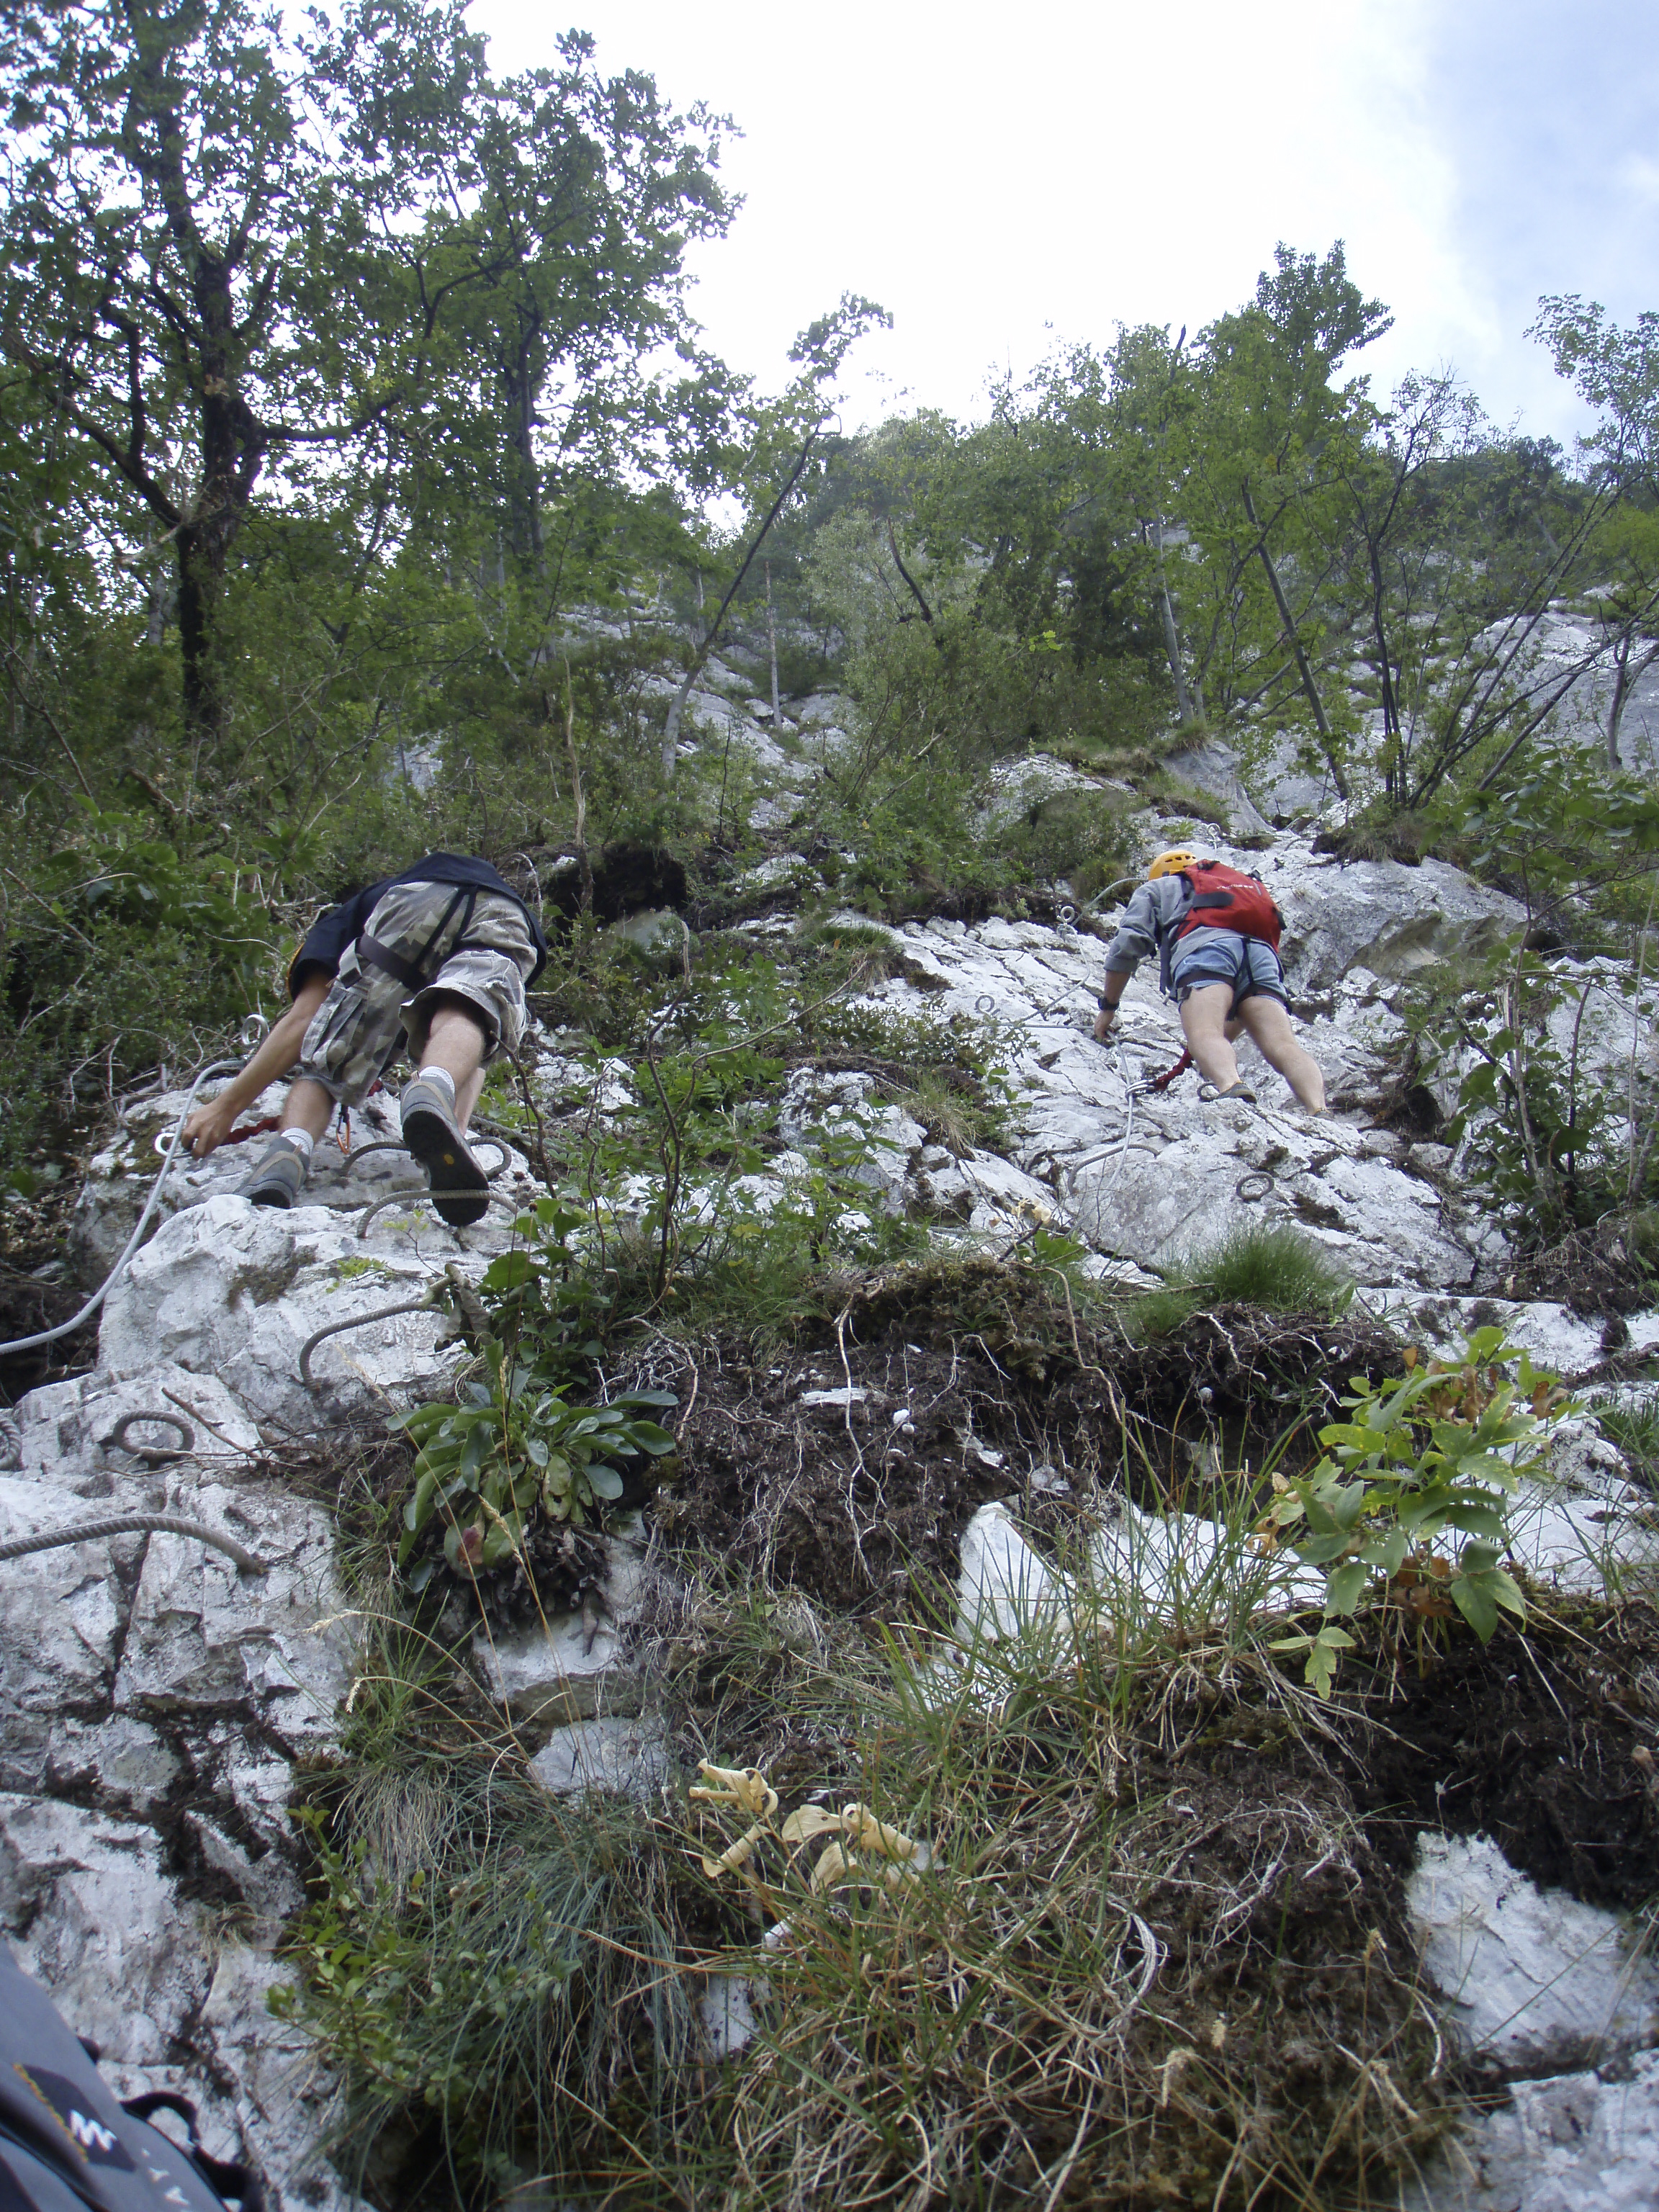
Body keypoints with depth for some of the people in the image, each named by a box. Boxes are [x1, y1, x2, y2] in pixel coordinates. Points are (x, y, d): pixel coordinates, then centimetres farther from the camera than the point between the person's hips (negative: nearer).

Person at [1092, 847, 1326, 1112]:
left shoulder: (1157, 887, 35)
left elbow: (1127, 945, 17)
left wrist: (1108, 1008, 25)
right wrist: (1226, 1041, 53)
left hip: (1205, 946, -4)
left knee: (1204, 1033, -26)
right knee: (1282, 1045, -16)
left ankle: (1232, 1091, -58)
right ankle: (1320, 1115, -44)